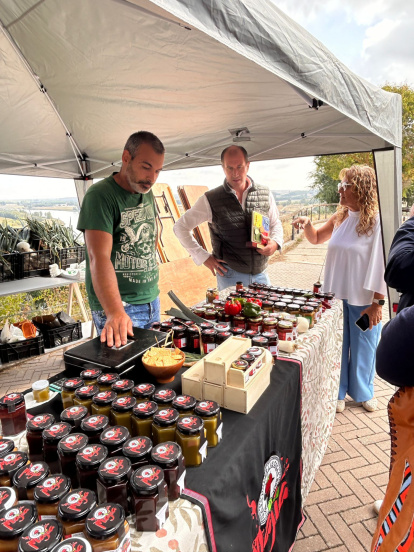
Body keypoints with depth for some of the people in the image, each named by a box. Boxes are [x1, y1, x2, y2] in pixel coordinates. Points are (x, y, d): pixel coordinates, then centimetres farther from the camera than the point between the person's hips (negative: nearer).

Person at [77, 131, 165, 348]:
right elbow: (99, 257, -27)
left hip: (152, 300, 7)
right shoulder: (100, 195, -16)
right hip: (117, 306, -7)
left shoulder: (147, 194, 8)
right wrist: (115, 313, -39)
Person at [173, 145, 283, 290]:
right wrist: (203, 256, -4)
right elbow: (180, 227, 0)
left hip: (261, 274, 4)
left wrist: (275, 242, -4)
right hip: (230, 276, -3)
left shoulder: (265, 195, 3)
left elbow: (275, 223, 19)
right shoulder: (210, 200, -7)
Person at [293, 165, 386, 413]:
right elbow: (316, 238, 20)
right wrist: (307, 224, -1)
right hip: (336, 296, 5)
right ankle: (338, 392, 34)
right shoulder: (341, 218, 4)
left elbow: (382, 265, -15)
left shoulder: (377, 221, -15)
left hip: (364, 300, -5)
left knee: (363, 348, 13)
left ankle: (363, 392, 38)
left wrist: (377, 303, -15)